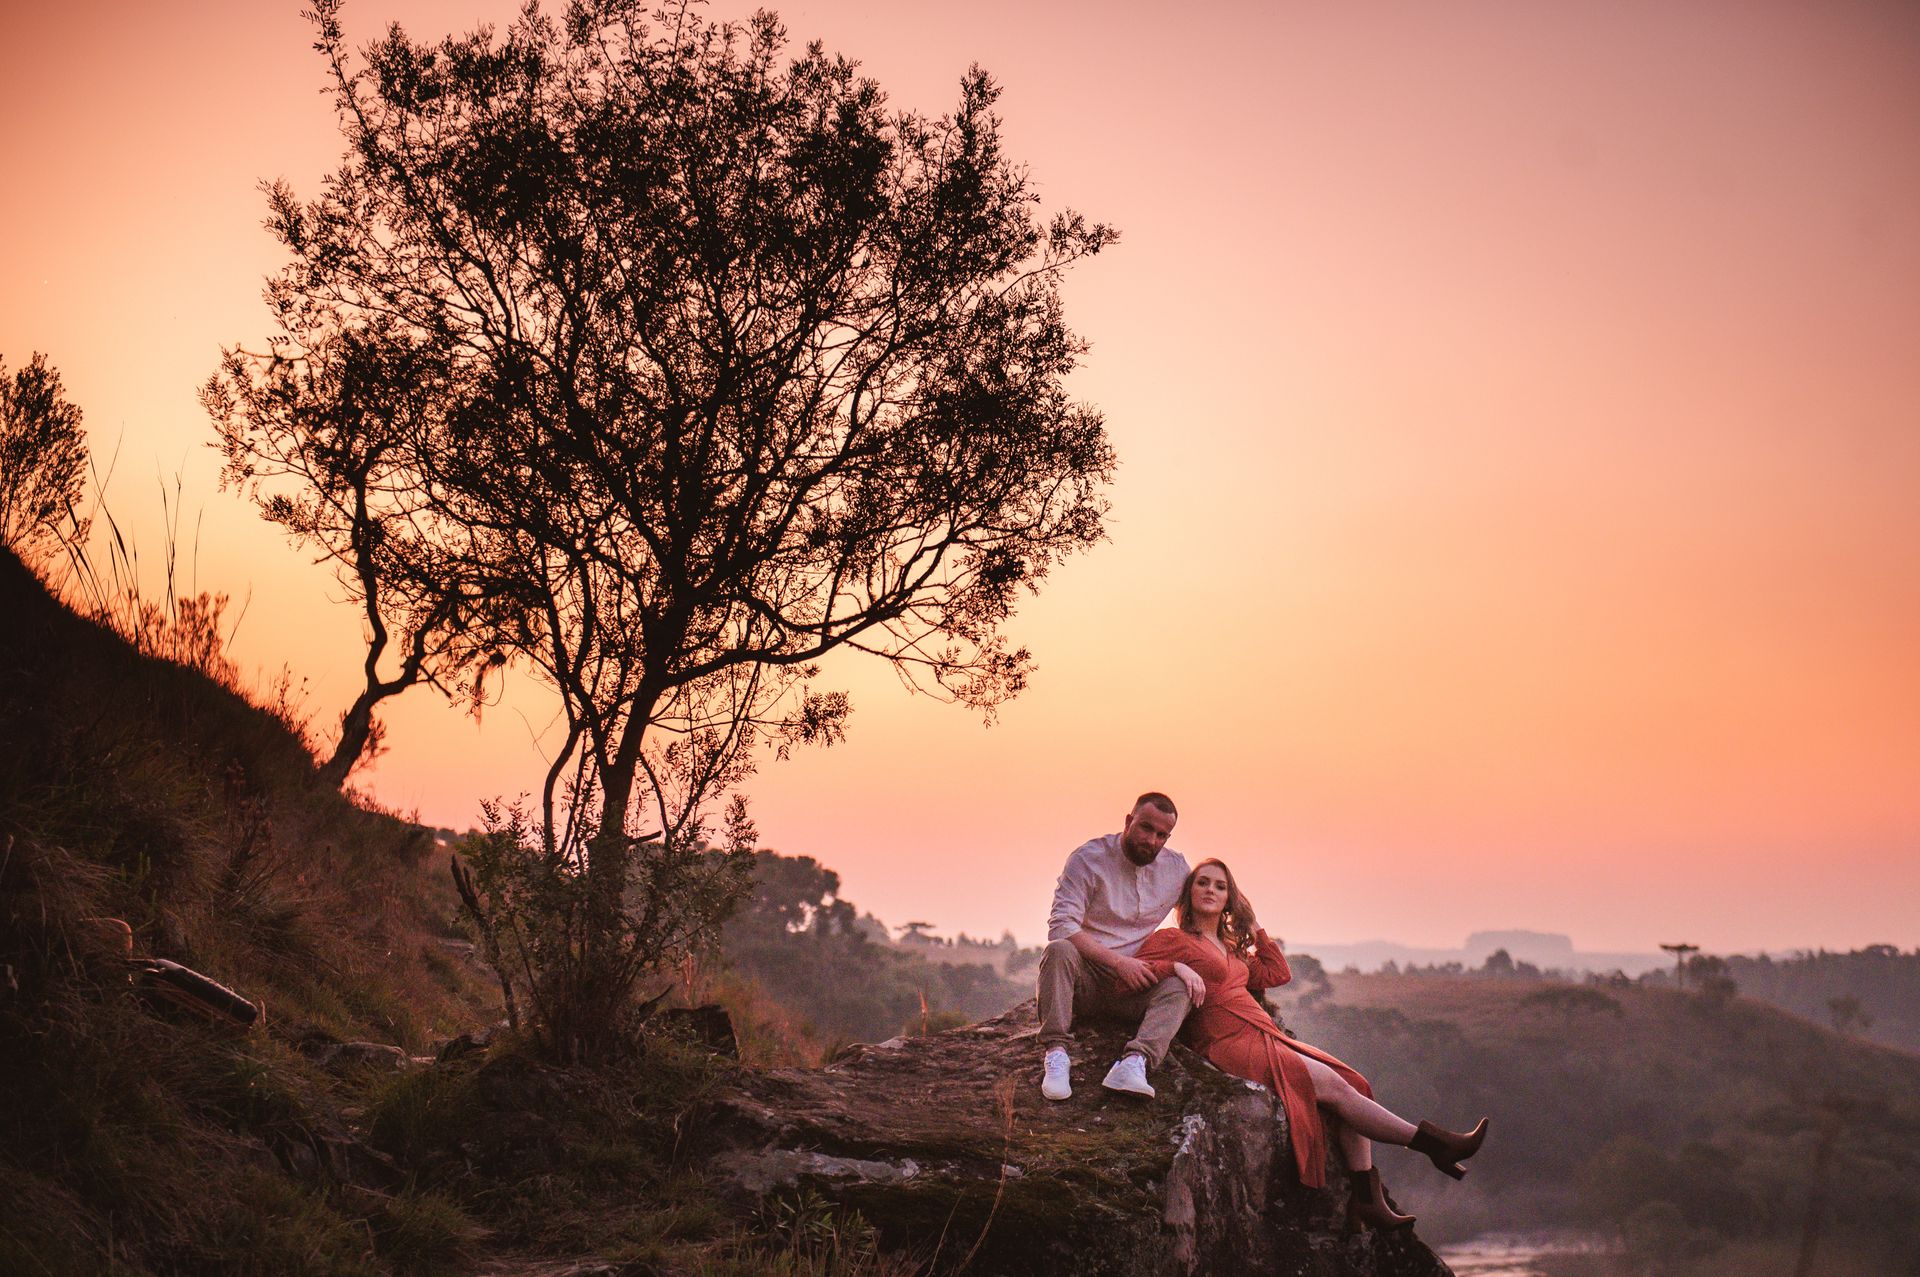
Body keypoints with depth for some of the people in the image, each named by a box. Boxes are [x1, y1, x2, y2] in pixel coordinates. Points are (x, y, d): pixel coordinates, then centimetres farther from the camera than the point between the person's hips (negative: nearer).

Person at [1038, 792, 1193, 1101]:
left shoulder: (1176, 867, 6)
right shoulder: (1090, 858, -8)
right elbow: (1061, 926, -17)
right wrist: (1118, 962, -24)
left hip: (1132, 986, 3)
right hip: (1084, 979, -3)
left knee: (1177, 987, -26)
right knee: (1060, 950, -35)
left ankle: (1133, 1063, -47)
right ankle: (1055, 1054, -40)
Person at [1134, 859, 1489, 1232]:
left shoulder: (1231, 948, 27)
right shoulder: (1171, 939, 3)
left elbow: (1278, 974, 28)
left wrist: (1254, 928, 25)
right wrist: (1177, 967, -27)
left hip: (1268, 1039, 9)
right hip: (1232, 1046, -9)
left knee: (1352, 1084, -9)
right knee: (1334, 1087, -16)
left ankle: (1368, 1201, -14)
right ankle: (1432, 1142, -9)